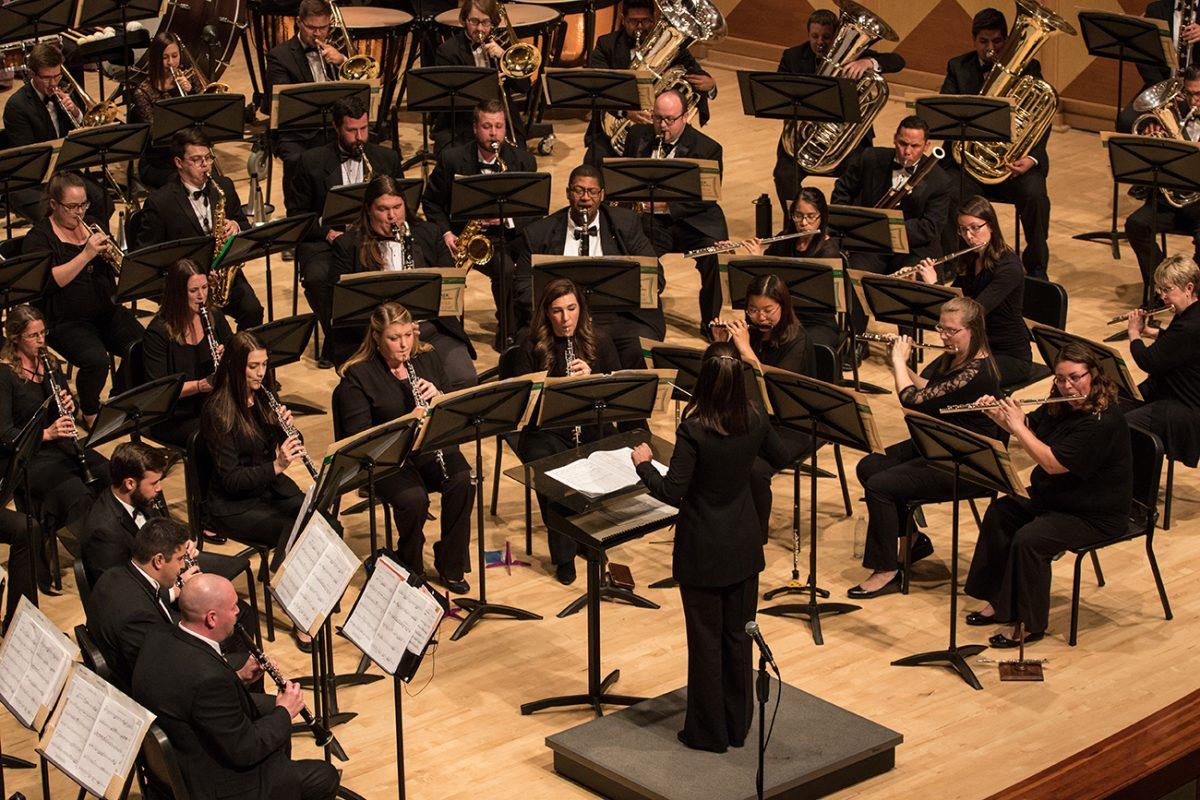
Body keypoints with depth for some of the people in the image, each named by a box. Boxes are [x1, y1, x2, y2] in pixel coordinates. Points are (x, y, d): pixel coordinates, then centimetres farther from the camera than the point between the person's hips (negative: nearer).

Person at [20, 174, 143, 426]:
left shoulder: (90, 224, 14)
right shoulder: (38, 237, -4)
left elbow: (119, 269, 14)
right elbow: (50, 282, -19)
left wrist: (110, 255, -9)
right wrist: (86, 254, -23)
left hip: (107, 311, 6)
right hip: (66, 320, -6)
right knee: (96, 360, -32)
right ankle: (90, 412, -3)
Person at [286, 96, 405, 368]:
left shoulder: (387, 158, 11)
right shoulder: (312, 161, 4)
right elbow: (296, 212, 3)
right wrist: (327, 232, -12)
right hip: (326, 240, -1)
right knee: (316, 277, -35)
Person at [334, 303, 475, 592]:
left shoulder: (428, 359, 6)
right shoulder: (357, 375, -9)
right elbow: (358, 437, -14)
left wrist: (438, 396, -12)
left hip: (431, 446, 4)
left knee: (463, 481, -27)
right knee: (413, 497, -33)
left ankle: (450, 566, -8)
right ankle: (411, 569, -4)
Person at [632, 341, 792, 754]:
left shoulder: (694, 430, -23)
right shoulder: (755, 420, -7)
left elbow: (671, 492, -21)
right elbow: (780, 459, 11)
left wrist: (644, 463, -5)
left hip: (703, 552, -5)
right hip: (744, 546, 5)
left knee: (706, 638, 7)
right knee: (738, 634, 16)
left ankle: (709, 731, 16)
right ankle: (738, 724, 27)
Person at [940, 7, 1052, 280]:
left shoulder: (1027, 68, 6)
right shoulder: (958, 67, 10)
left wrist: (1031, 158, -18)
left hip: (1015, 157, 0)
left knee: (1035, 196, -29)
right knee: (949, 195, -30)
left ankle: (1037, 268, -7)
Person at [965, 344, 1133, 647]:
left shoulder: (1103, 422, -28)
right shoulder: (1061, 406, 2)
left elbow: (1053, 463, -31)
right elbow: (1031, 428, 18)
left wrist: (1017, 426, -24)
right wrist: (999, 416, -2)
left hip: (1095, 516, -10)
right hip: (1054, 497, 10)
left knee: (1028, 540, -26)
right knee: (999, 513, 4)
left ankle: (1028, 624, -12)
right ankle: (998, 602, 11)